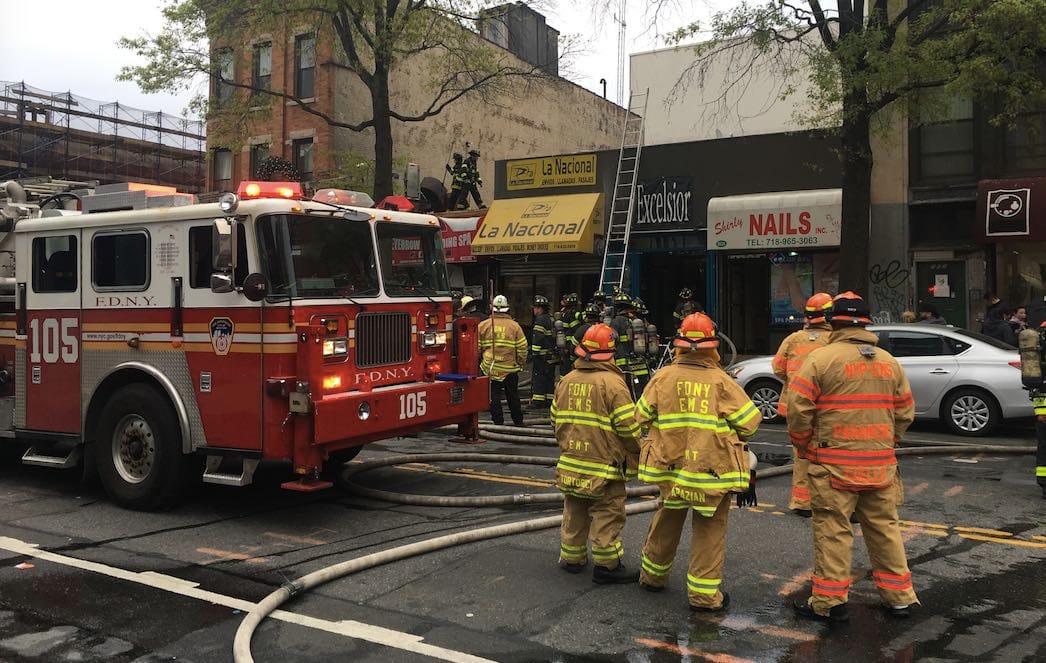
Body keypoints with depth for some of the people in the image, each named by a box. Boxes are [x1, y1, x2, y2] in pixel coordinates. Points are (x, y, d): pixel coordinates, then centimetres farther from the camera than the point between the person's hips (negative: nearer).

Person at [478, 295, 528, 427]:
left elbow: (476, 347, 2)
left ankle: (498, 422, 7)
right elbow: (522, 348, -3)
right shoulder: (514, 325, -3)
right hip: (510, 368, 1)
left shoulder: (483, 325, -2)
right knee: (513, 396, 14)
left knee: (494, 397, 7)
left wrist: (478, 362, 17)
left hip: (490, 368, -1)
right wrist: (521, 363, 12)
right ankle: (518, 422, 24)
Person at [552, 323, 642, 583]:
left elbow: (555, 419, 15)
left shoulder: (566, 381, 5)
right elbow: (628, 427, -15)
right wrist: (636, 459, -2)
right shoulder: (612, 383, -16)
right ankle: (606, 566, 9)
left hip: (570, 464, 7)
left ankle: (571, 558, 30)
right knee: (607, 516, 3)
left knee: (574, 513, 19)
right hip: (604, 466, -6)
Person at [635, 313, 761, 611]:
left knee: (667, 522, 21)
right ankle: (704, 594, 10)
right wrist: (731, 436, 12)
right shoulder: (721, 381, -11)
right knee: (709, 531, 8)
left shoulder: (662, 377, -4)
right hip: (714, 469, -3)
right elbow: (749, 421, -8)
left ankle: (653, 575, 38)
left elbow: (642, 417, 3)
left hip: (670, 465, 3)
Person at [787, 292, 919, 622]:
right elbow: (905, 412, 13)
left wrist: (804, 447, 2)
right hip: (881, 464, 5)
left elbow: (798, 408, -12)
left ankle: (829, 601, 7)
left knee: (833, 531, 1)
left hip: (834, 464, -5)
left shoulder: (821, 358, -8)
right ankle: (898, 596, 24)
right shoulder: (889, 362, 9)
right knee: (885, 527, 15)